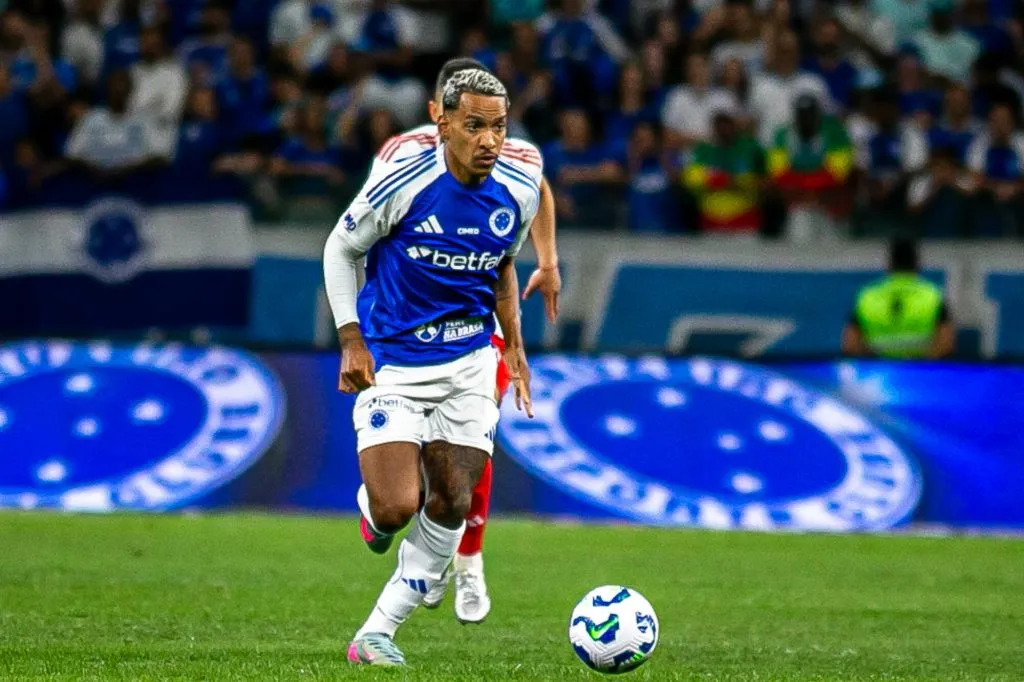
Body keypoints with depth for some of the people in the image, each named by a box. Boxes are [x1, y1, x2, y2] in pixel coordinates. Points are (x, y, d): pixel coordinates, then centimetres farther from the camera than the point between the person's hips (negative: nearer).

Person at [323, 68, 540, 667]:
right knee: (396, 510, -15)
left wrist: (515, 347, 13)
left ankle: (377, 633, 12)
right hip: (391, 365, -4)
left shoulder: (520, 191, -5)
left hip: (468, 367, 4)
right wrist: (351, 341, -9)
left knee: (452, 508, -1)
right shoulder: (403, 183, -18)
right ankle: (371, 505, 24)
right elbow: (340, 249, -3)